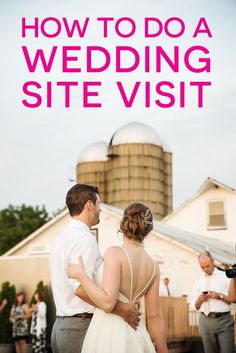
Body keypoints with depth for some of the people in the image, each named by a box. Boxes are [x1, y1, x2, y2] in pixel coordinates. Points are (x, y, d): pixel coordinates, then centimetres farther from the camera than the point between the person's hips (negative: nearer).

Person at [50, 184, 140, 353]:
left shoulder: (62, 237, 17)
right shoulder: (84, 238, -13)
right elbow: (81, 288, -24)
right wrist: (122, 309, -21)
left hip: (60, 325, 10)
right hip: (82, 326, -10)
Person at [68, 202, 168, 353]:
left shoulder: (115, 253, -12)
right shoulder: (153, 265, 5)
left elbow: (107, 303, -20)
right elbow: (155, 316, 6)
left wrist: (80, 274, -10)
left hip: (108, 334, -6)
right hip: (136, 336, 6)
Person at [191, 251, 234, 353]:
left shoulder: (225, 277, 7)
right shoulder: (198, 282, 16)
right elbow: (196, 306, 16)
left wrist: (219, 296, -12)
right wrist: (200, 299, -5)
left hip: (223, 319, -3)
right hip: (205, 320, 3)